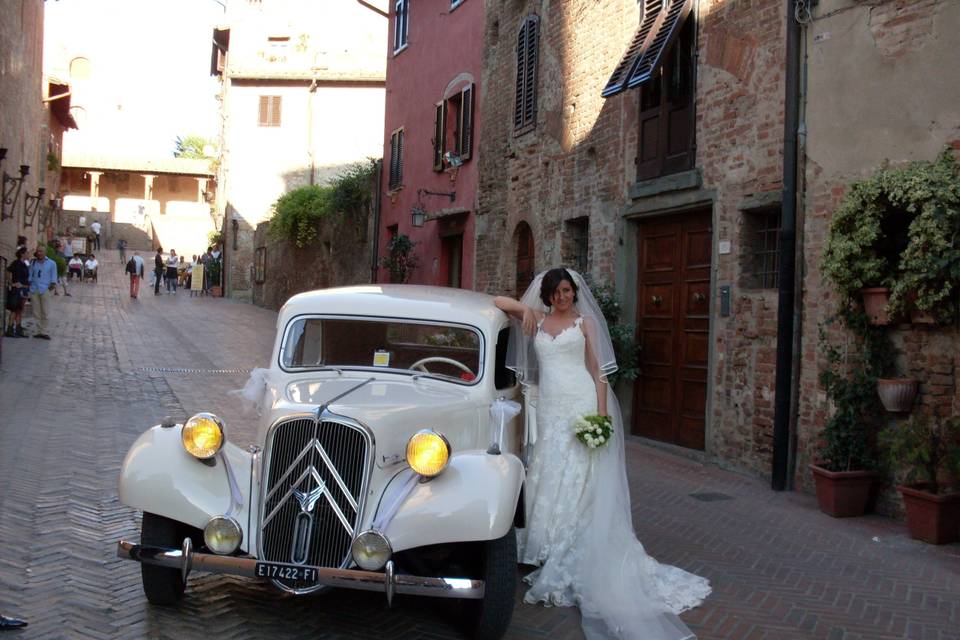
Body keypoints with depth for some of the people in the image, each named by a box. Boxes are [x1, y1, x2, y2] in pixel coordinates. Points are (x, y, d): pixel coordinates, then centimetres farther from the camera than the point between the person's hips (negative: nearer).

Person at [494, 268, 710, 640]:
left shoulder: (585, 321, 4)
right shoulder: (536, 320, 11)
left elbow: (598, 370, 0)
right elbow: (496, 302, 8)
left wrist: (602, 414, -9)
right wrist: (523, 307, -7)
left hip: (582, 405, -3)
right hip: (550, 408, 4)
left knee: (579, 484, -3)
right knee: (549, 482, 6)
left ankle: (574, 564, 2)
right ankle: (553, 558, 16)